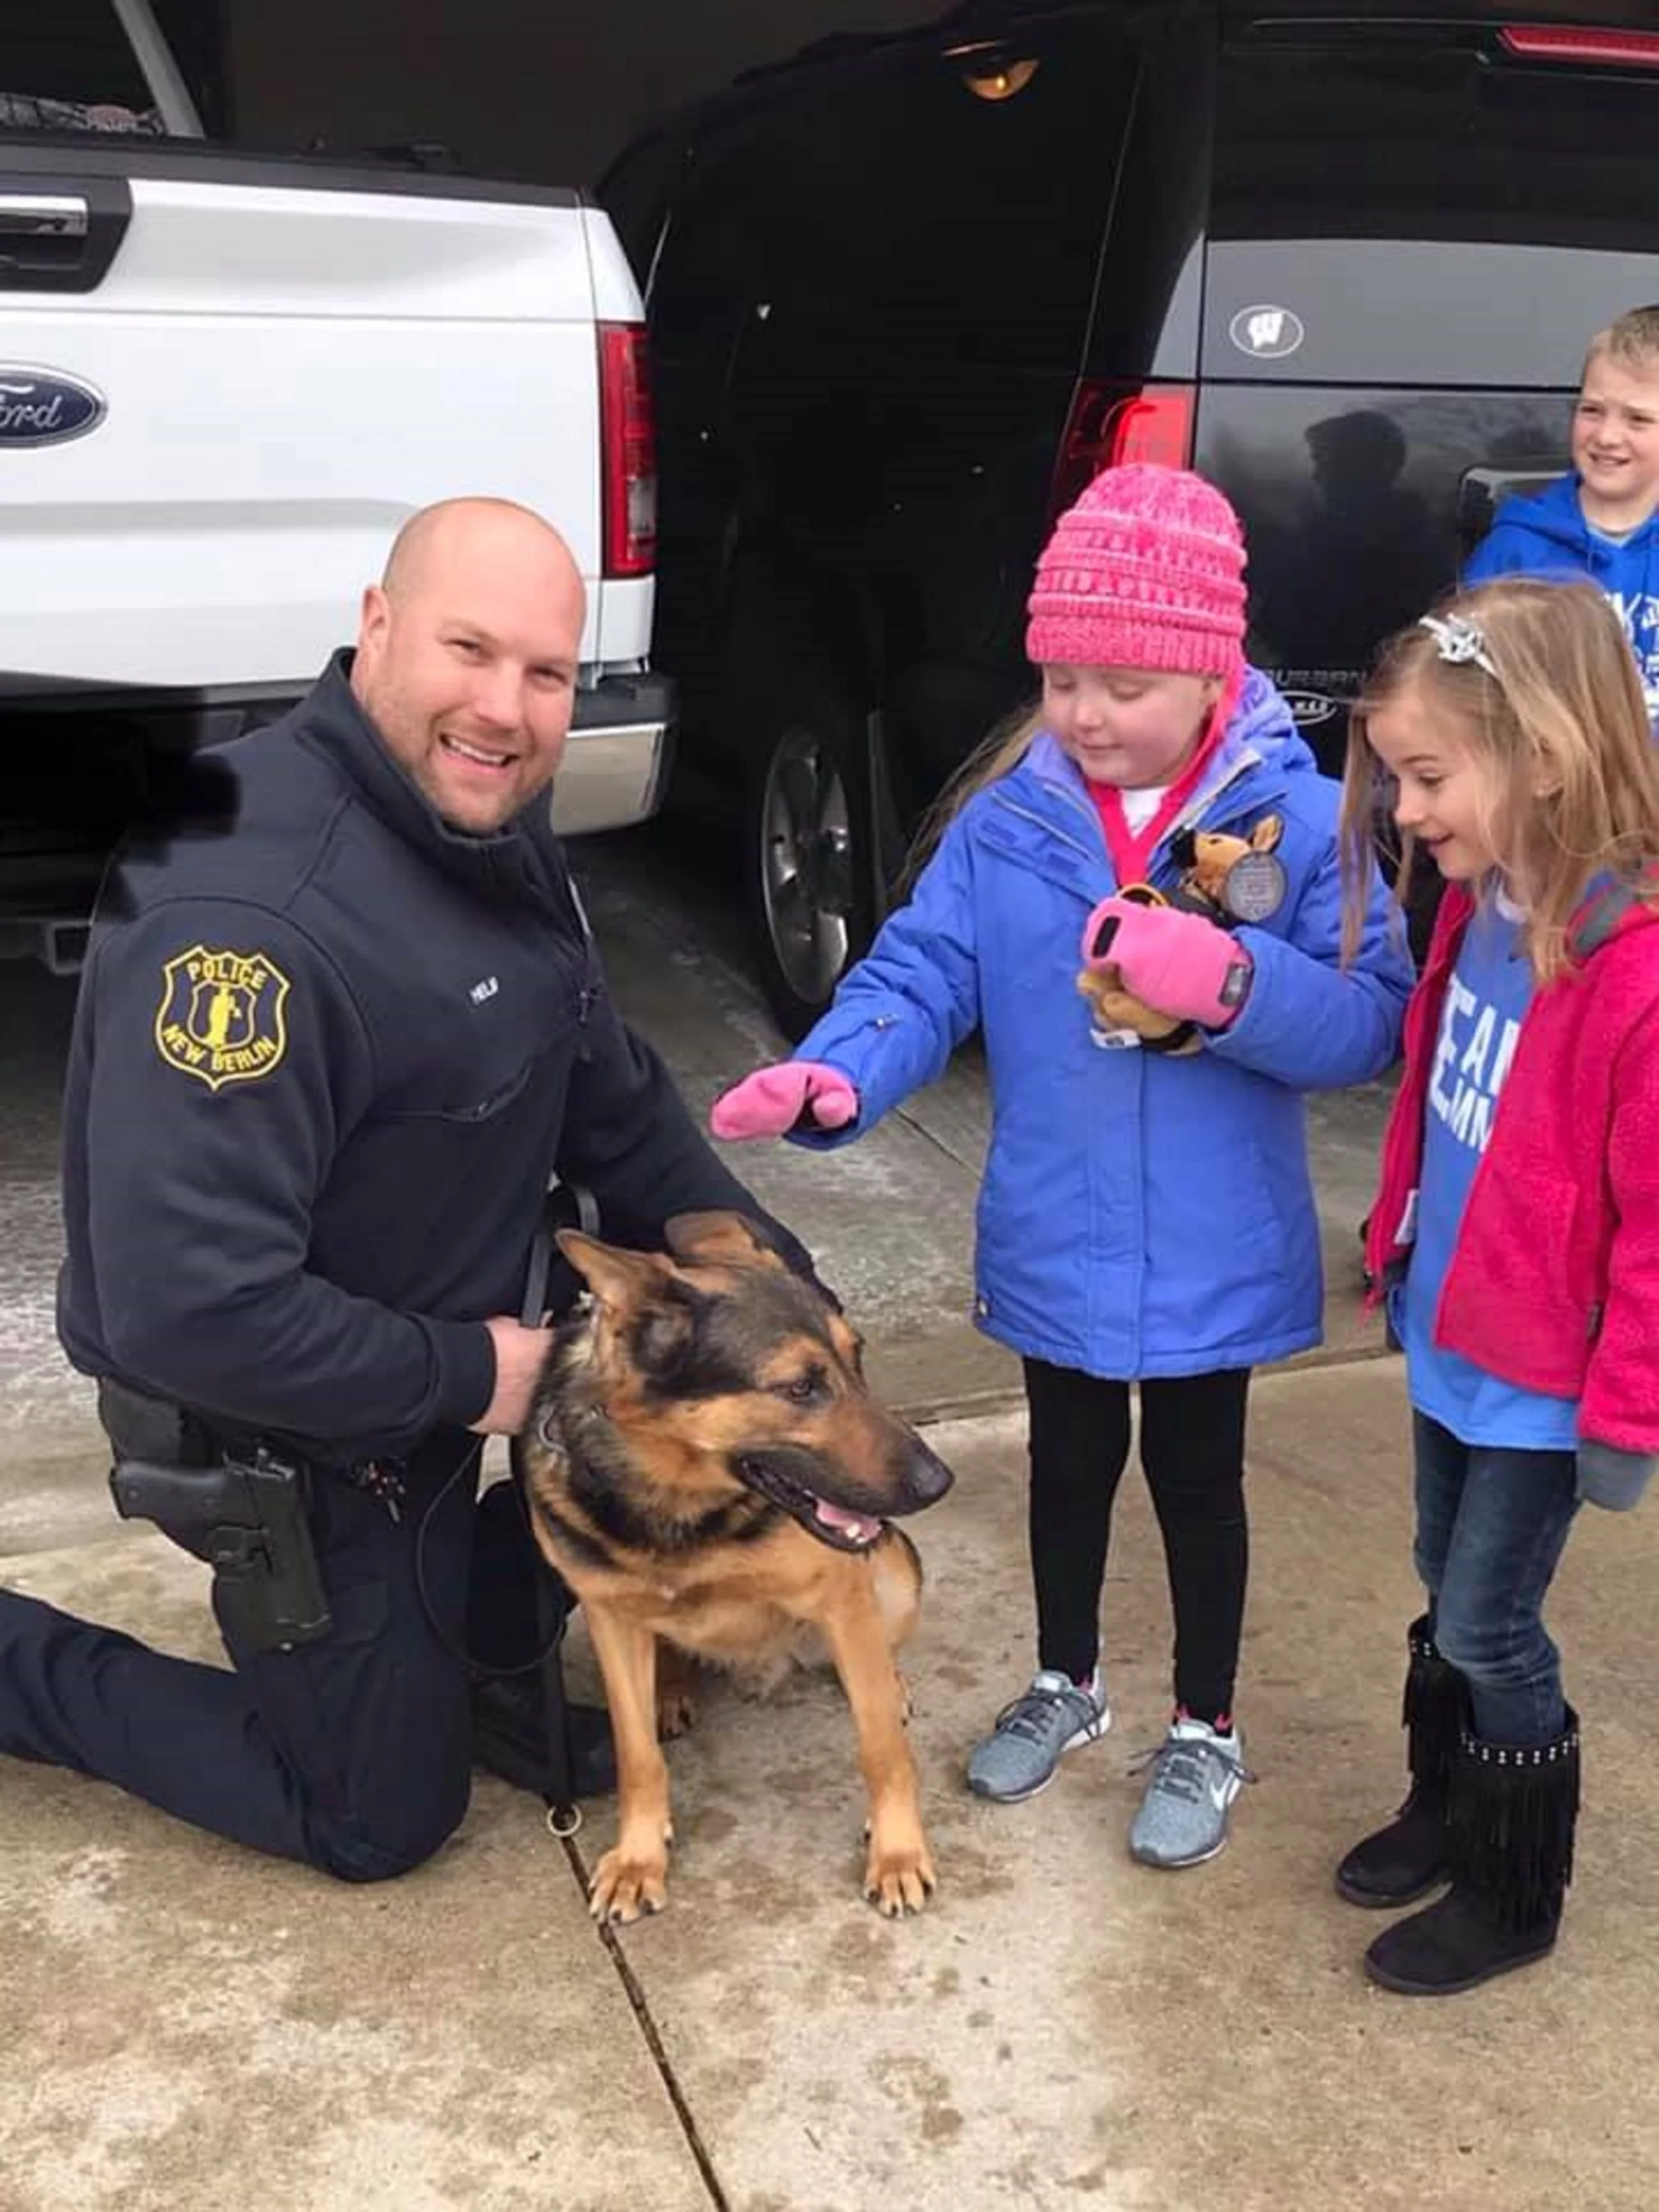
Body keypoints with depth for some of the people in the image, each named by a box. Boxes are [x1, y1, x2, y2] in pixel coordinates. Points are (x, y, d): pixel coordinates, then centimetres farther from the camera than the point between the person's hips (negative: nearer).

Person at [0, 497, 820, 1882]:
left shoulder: (491, 833, -3)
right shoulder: (251, 916, -34)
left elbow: (613, 1103, 7)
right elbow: (189, 1311, -37)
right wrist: (465, 1377, -24)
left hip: (465, 1329, 8)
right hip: (296, 1439, -8)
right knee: (379, 1822, 8)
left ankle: (471, 1622, 21)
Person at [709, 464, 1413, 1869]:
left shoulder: (1297, 820, -14)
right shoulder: (1008, 816, -7)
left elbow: (1374, 1021, -16)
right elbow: (923, 973, -9)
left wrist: (1234, 985, -33)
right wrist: (836, 1077, -28)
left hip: (1212, 1258, -2)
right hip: (1054, 1248, 3)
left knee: (1196, 1479, 17)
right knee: (1069, 1463, 23)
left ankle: (1206, 1731, 39)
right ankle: (1067, 1683, 48)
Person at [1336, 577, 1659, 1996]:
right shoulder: (1482, 908, -2)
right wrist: (1395, 1247, 15)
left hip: (1543, 1373, -7)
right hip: (1449, 1334, 8)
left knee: (1489, 1627, 6)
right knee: (1449, 1597, 22)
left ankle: (1515, 1898, 28)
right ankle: (1447, 1809, 43)